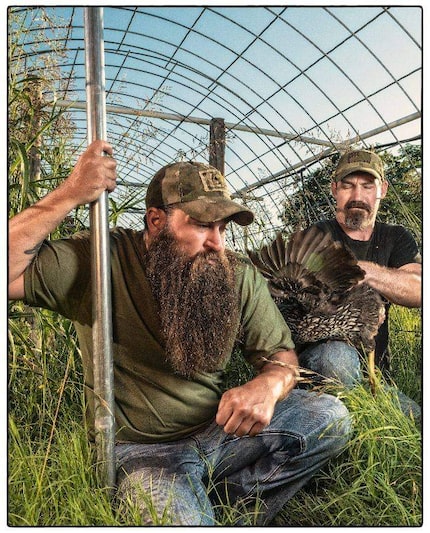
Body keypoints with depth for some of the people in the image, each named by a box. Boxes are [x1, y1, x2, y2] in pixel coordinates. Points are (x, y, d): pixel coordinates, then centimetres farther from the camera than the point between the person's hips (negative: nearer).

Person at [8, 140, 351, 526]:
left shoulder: (240, 276, -2)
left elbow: (280, 353, 4)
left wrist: (269, 385, -20)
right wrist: (70, 195, -26)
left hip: (219, 432, 4)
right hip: (141, 450, -3)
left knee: (330, 417, -12)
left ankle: (211, 499, -2)